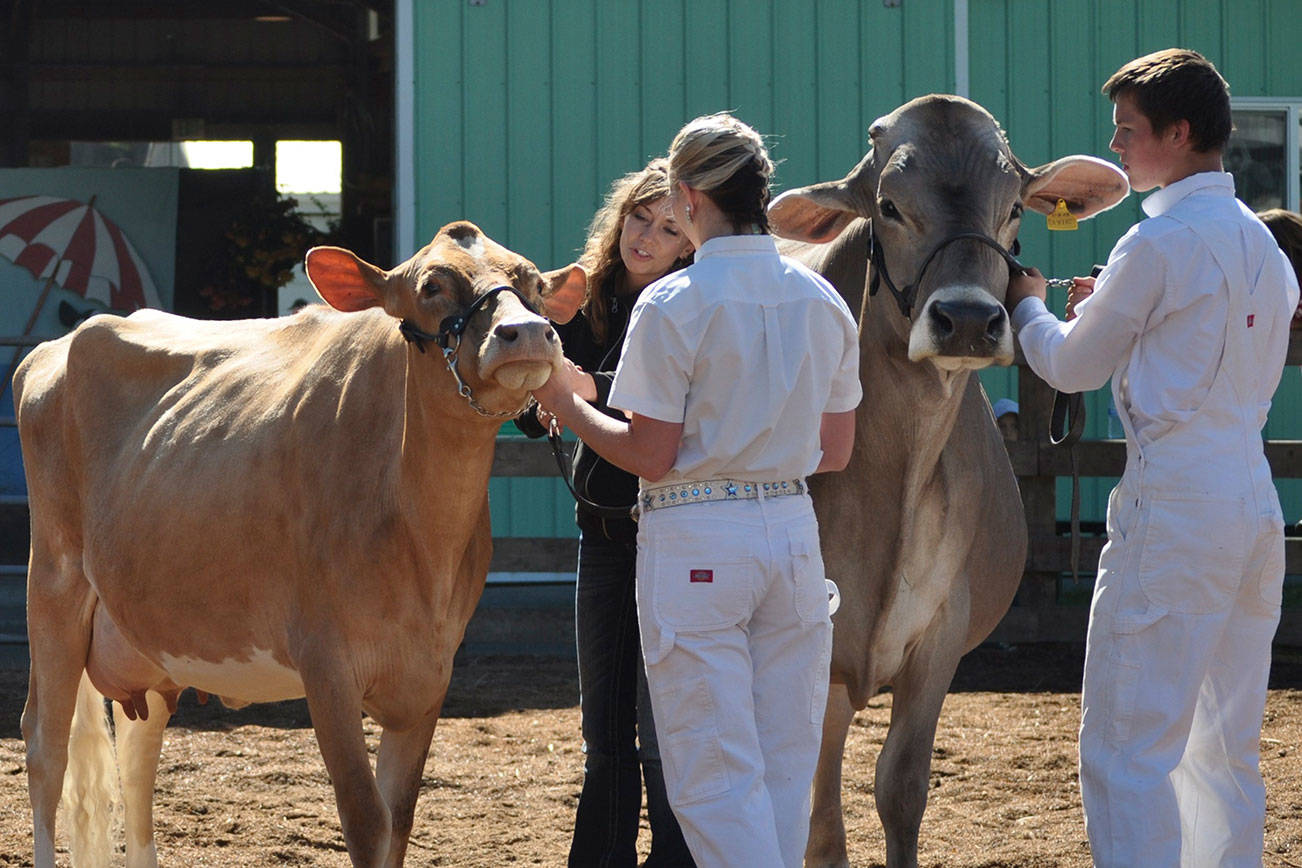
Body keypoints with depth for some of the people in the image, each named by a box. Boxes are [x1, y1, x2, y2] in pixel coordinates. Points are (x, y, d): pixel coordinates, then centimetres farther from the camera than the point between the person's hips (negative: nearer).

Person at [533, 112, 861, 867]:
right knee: (785, 764, 12)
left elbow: (650, 457, -12)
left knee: (715, 770, -2)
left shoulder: (672, 305, -12)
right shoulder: (822, 301, 5)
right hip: (793, 534, 5)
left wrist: (568, 406, 2)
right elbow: (836, 452, 10)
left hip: (696, 542, -5)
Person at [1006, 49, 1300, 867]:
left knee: (1128, 748, -7)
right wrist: (1115, 306, 23)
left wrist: (1028, 304, 19)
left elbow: (1072, 368, 0)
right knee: (1225, 746, 12)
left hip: (1173, 507, -8)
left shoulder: (1159, 244, -11)